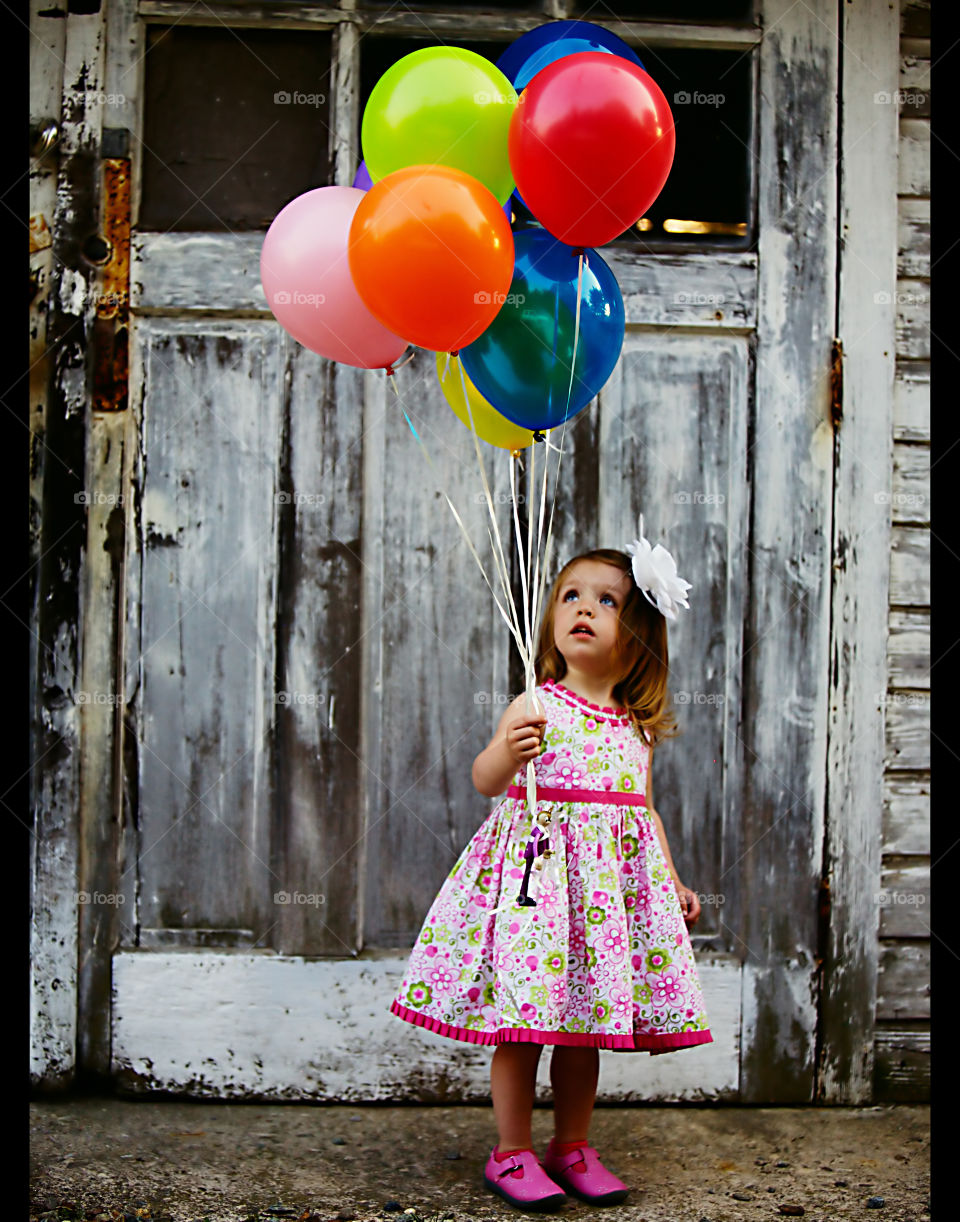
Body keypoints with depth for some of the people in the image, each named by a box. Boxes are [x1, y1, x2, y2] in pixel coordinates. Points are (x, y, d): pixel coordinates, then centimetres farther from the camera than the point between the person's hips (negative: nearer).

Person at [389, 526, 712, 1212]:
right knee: (524, 1021, -2)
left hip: (613, 876, 4)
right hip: (535, 868, -4)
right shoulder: (537, 708, -4)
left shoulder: (637, 727, 11)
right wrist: (505, 754, -33)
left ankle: (573, 1148, 25)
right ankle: (512, 1153, 12)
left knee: (585, 1026, 11)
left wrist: (674, 883, 14)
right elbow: (485, 781, -12)